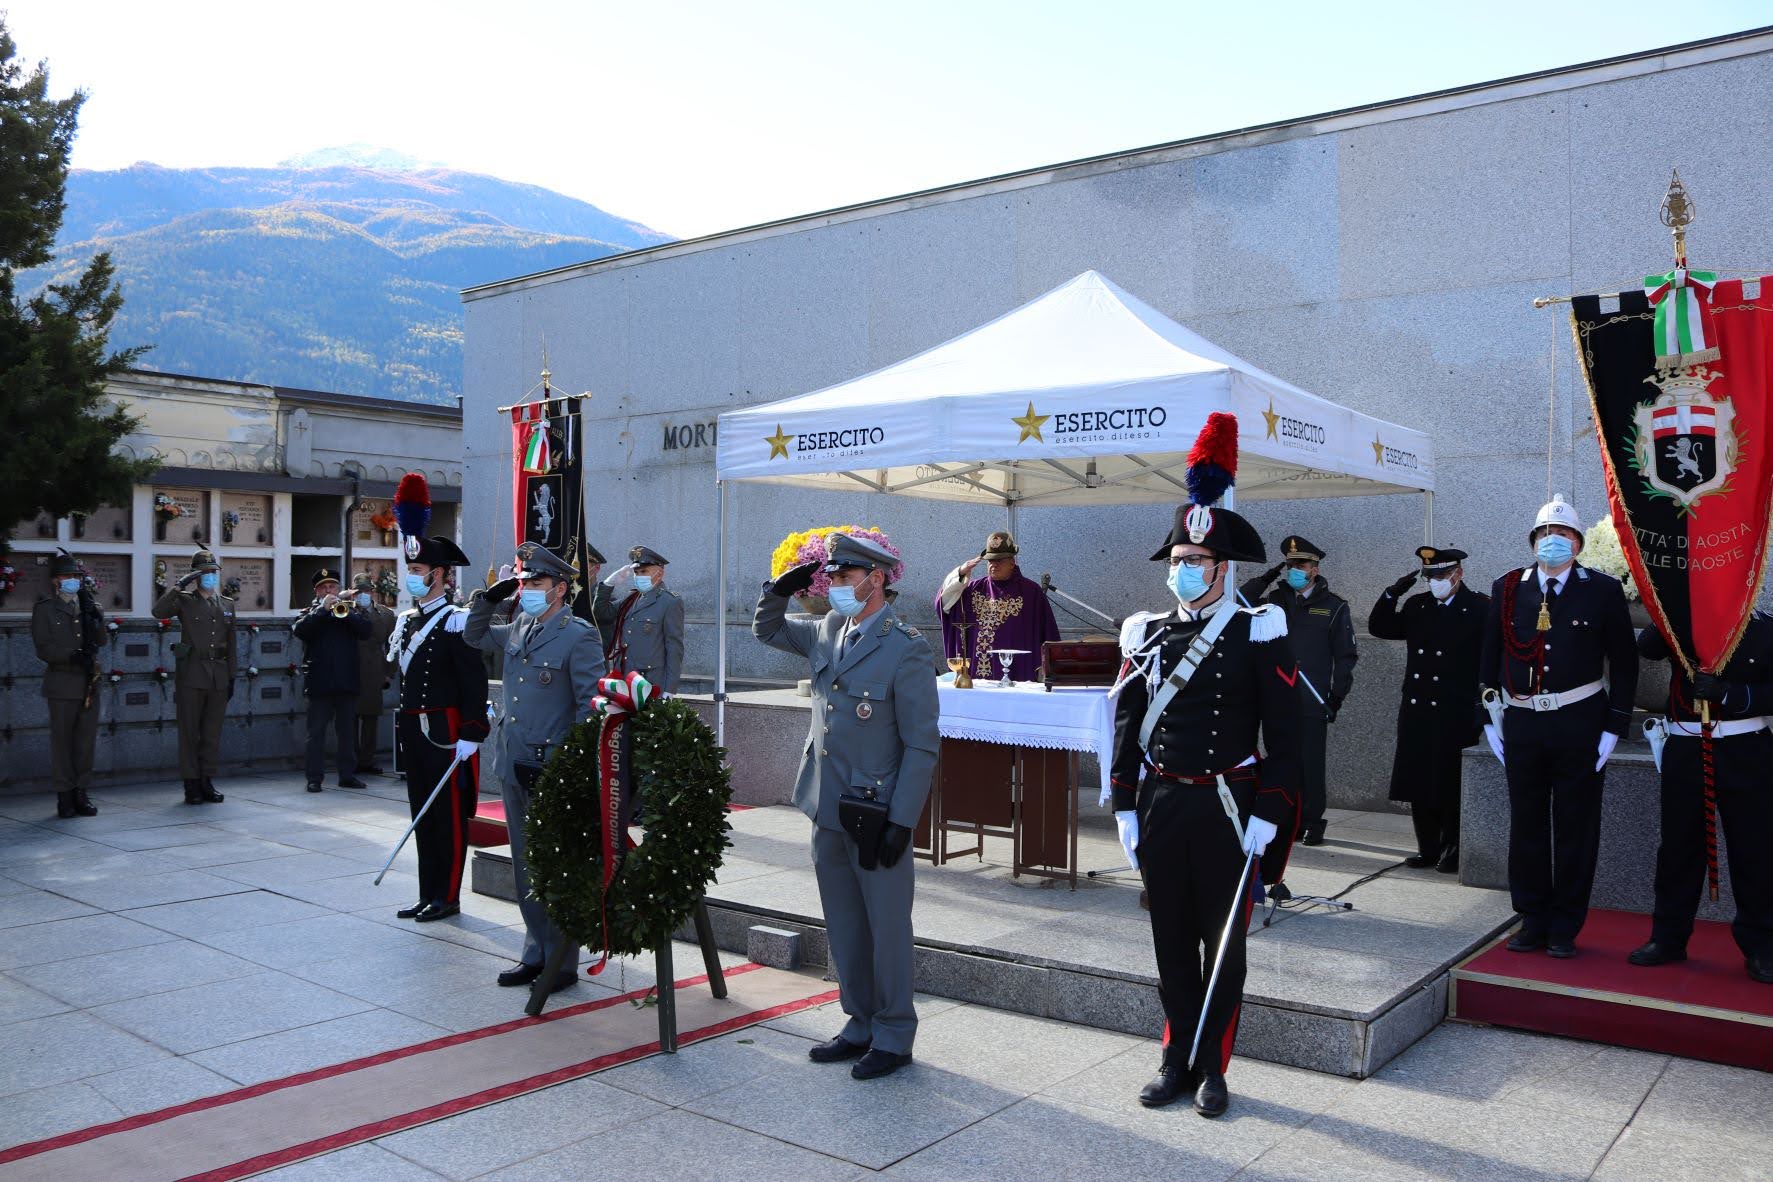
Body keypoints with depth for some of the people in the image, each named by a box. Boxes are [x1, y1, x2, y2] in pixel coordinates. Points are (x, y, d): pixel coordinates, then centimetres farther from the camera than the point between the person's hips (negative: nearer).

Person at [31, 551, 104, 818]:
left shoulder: (88, 605, 15)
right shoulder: (44, 608, 1)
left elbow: (101, 640, 6)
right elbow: (43, 649, -5)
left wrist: (92, 612, -6)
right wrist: (73, 656, -18)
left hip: (89, 683, 4)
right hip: (62, 684, -4)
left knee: (86, 739, 6)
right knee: (62, 741, 0)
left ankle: (80, 793, 13)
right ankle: (65, 796, 6)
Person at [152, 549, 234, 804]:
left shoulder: (227, 605, 14)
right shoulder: (184, 601, 3)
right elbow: (159, 611, -19)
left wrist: (231, 678, 12)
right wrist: (180, 585, -19)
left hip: (219, 678, 4)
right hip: (192, 676, -4)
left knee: (212, 733, 7)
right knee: (190, 732, 1)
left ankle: (207, 781, 14)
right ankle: (191, 784, 6)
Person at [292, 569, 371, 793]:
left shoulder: (351, 608, 11)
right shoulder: (310, 612, 8)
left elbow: (366, 630, -4)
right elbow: (299, 630, -12)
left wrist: (347, 613, -17)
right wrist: (323, 609, -17)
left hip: (346, 681, 2)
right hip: (319, 682, -2)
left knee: (348, 731, 8)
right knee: (316, 732, 1)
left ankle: (348, 774, 15)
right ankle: (315, 778, 5)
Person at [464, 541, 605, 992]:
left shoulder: (579, 635, -11)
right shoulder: (518, 629, 10)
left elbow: (591, 704, -13)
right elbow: (474, 635, 29)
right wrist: (488, 598, 10)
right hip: (515, 768, 8)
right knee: (526, 865, 14)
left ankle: (562, 962, 11)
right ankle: (536, 952, 26)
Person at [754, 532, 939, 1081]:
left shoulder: (906, 649, -14)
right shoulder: (828, 631, 7)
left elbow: (921, 745, -15)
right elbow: (767, 629, 24)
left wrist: (901, 822, -19)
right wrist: (782, 588, 4)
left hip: (876, 816, -7)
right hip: (827, 811, 7)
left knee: (887, 928, 5)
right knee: (844, 928, 16)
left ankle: (893, 1037, 20)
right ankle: (860, 1025, 31)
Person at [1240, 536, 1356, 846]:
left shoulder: (1334, 606, 3)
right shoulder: (1276, 600, 11)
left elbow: (1345, 656, 3)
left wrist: (1337, 695, -3)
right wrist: (1264, 579, -3)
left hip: (1313, 703, -3)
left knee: (1311, 764, 0)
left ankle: (1313, 823, 10)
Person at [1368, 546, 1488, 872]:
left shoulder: (1481, 609, -4)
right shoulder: (1416, 606, 11)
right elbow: (1378, 628, 14)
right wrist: (1394, 593, 1)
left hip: (1456, 716, -5)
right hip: (1416, 713, 5)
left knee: (1451, 785, 1)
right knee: (1419, 785, 9)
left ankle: (1453, 852, 14)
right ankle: (1428, 849, 20)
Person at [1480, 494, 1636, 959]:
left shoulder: (1603, 591, 0)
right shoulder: (1507, 589, 5)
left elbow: (1624, 663, 1)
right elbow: (1490, 658, 9)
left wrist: (1613, 728, -3)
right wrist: (1489, 719, 5)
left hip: (1579, 727, -2)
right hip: (1522, 724, 2)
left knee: (1576, 829, 5)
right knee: (1526, 825, 9)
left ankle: (1565, 928, 17)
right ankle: (1533, 921, 21)